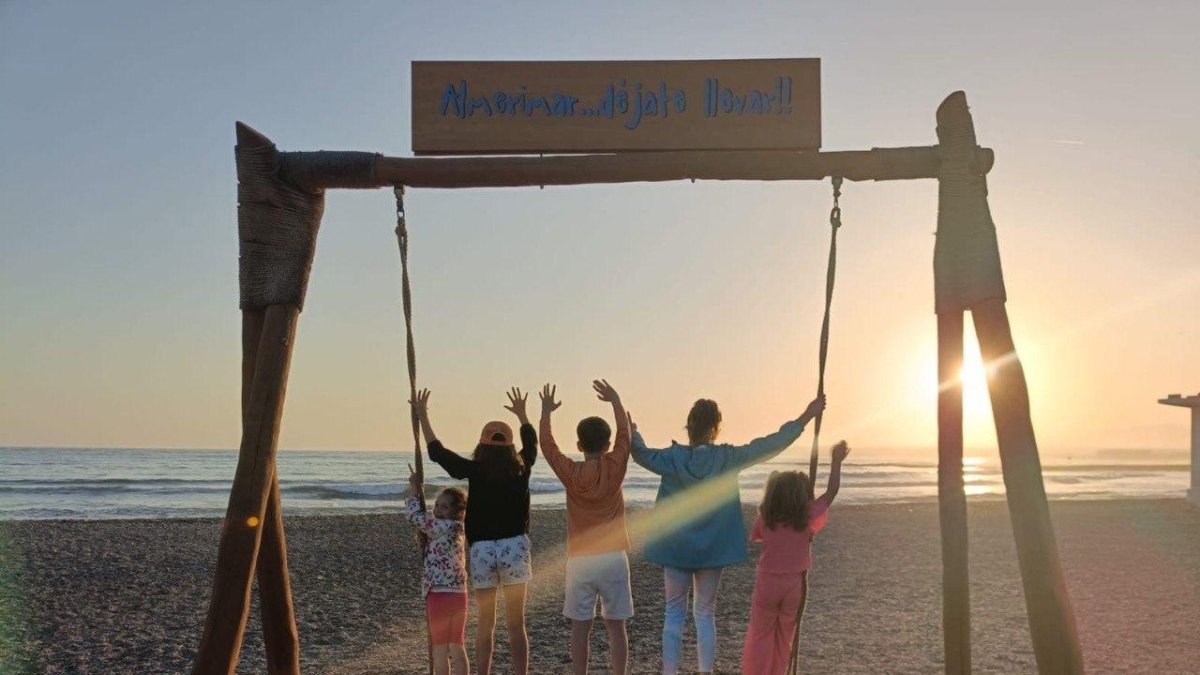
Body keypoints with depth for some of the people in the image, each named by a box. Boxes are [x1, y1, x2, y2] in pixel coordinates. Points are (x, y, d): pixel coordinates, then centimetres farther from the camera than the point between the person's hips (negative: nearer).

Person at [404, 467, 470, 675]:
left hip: (440, 595, -8)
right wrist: (419, 492, 12)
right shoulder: (457, 530, 13)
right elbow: (423, 519, 21)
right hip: (459, 594, 9)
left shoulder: (444, 527, -12)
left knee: (439, 651, 2)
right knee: (457, 648, 11)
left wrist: (414, 488, 2)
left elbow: (414, 515, -11)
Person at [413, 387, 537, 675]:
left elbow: (437, 451, 4)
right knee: (516, 625, 7)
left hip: (481, 551, -1)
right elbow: (531, 443, 22)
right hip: (515, 548, 1)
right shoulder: (521, 470, 1)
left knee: (485, 624, 14)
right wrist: (522, 414, 38)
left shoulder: (475, 471, -5)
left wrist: (422, 416, 13)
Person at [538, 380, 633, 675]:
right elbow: (625, 434, 10)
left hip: (580, 560, 0)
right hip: (614, 558, 0)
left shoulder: (571, 472, -6)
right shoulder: (615, 467, -5)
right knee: (616, 626, 6)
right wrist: (615, 401, 22)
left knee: (580, 627, 6)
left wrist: (546, 412, 20)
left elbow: (546, 444, 7)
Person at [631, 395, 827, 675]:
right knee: (705, 614, 11)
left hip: (675, 549, 0)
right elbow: (770, 444, -7)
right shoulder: (728, 458, -10)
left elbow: (640, 454, 4)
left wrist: (632, 431, 24)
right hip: (713, 551, 0)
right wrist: (805, 418, -1)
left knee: (674, 614, 10)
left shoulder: (672, 458, -11)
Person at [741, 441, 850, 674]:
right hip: (794, 583, 0)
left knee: (760, 635, 9)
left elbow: (755, 535, 13)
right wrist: (836, 461, 4)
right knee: (785, 636, 15)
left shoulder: (765, 518, -8)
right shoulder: (808, 517, -12)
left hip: (767, 581, 0)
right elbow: (832, 491, -4)